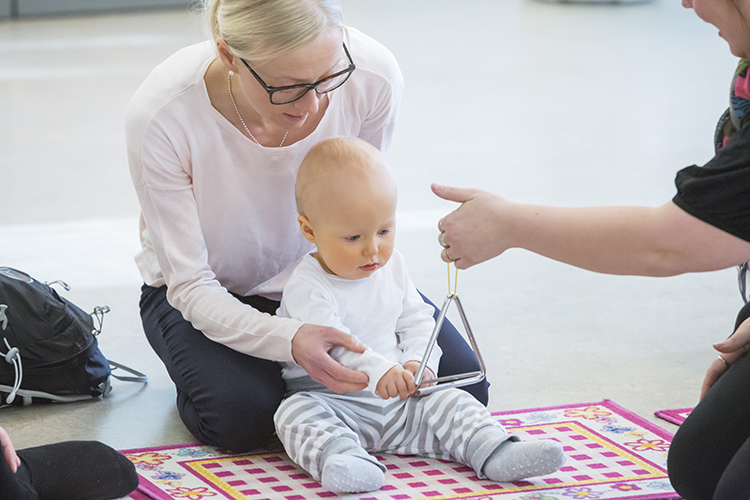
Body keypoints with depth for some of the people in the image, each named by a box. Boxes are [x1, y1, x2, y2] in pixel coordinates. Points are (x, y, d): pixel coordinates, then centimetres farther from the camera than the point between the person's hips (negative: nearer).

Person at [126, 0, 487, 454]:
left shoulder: (373, 76, -27)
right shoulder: (160, 115, -34)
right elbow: (190, 286, -26)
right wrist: (289, 340, -43)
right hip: (216, 293, -2)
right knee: (239, 414, -31)